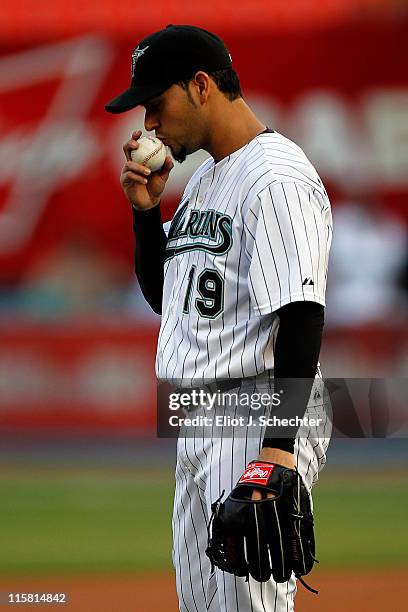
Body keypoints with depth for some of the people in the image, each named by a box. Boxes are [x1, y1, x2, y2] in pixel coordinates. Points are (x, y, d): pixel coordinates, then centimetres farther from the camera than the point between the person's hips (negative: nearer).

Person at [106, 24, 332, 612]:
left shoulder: (277, 178, -14)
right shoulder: (203, 179, 18)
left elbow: (301, 315, -22)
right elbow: (162, 295, 25)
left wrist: (279, 445, -28)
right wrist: (145, 209, 8)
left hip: (256, 425, -10)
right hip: (197, 425, 10)